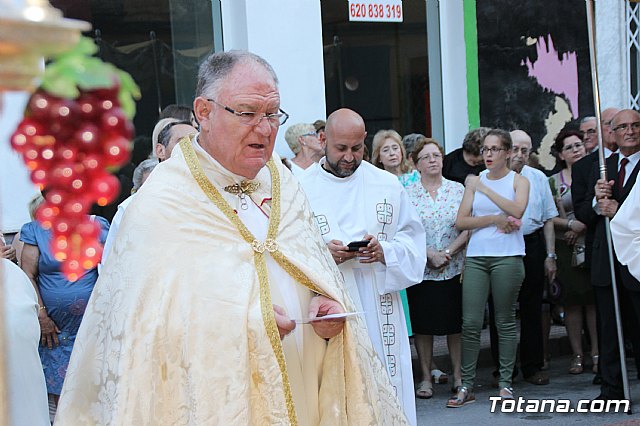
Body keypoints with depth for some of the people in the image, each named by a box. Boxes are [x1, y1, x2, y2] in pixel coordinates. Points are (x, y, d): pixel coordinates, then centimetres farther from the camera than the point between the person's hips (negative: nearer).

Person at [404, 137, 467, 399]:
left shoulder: (457, 189, 5)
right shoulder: (407, 194, 2)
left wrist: (448, 253, -12)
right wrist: (429, 254, -13)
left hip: (455, 268, 1)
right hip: (421, 269, -1)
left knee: (456, 323, 4)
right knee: (423, 324, 3)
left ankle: (459, 375, 13)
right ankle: (425, 378, 11)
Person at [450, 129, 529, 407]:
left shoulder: (518, 181, 7)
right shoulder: (475, 182, 13)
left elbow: (517, 210, -13)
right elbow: (461, 221, 4)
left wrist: (486, 189, -11)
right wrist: (495, 219, -8)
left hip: (507, 256, -2)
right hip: (476, 256, 2)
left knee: (505, 321, 2)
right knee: (470, 322, -4)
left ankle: (505, 384, 9)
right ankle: (467, 386, 2)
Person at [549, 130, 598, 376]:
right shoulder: (553, 181, 7)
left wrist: (583, 226, -9)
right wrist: (571, 224, -14)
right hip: (566, 248, 1)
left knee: (595, 299, -2)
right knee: (572, 300, 0)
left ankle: (597, 353, 4)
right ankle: (577, 354, 6)